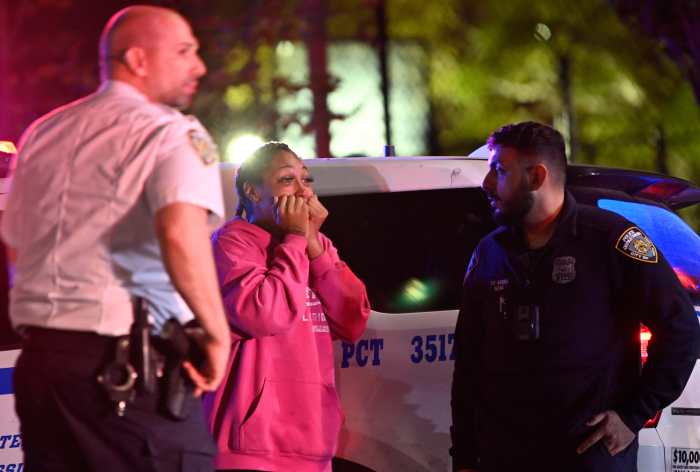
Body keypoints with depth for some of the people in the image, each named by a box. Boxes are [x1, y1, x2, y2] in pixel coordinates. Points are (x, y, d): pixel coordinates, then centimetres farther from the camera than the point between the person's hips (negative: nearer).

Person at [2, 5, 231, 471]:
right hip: (134, 370, -7)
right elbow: (181, 232, -25)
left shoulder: (43, 134, 17)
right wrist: (216, 332, -16)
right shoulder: (171, 133, -8)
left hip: (40, 360, 7)